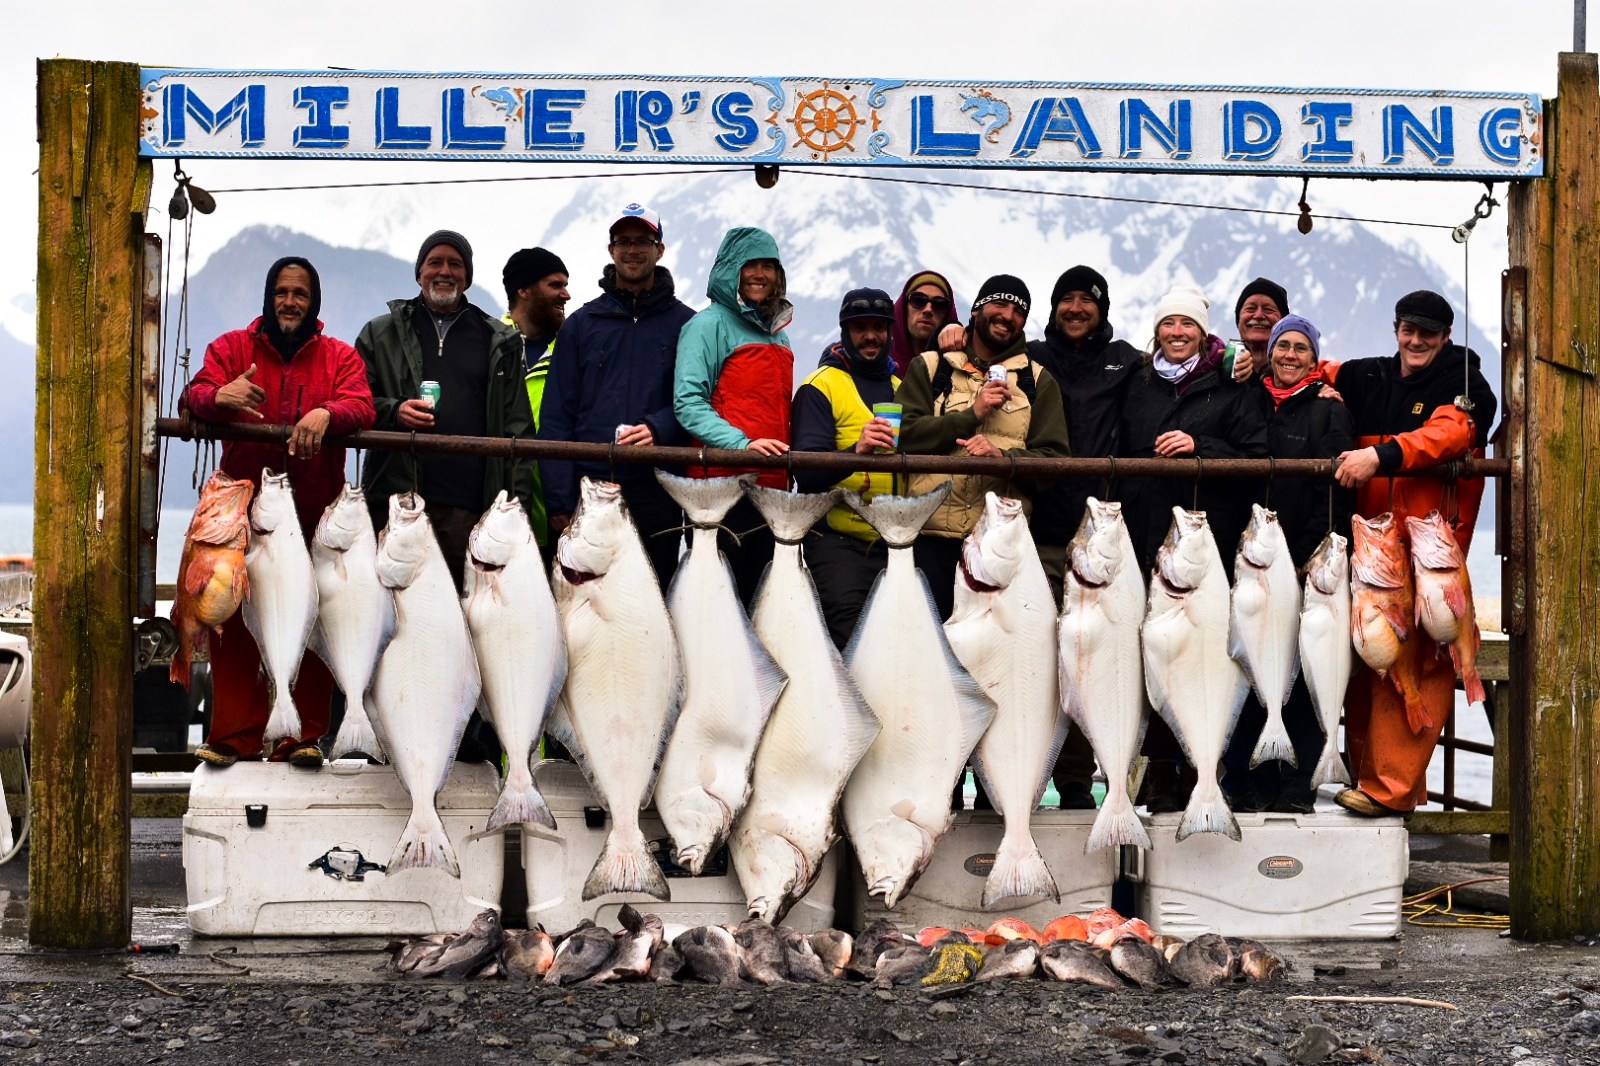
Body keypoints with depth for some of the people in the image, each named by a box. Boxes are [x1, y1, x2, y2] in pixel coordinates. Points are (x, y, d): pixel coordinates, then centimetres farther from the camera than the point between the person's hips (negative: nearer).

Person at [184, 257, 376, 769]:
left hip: (315, 513, 0)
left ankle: (302, 736, 6)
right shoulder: (230, 347, 12)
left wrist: (326, 414, -29)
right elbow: (194, 396, -3)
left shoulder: (340, 357, 12)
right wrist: (219, 396, -28)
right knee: (235, 622, -4)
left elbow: (362, 407, -6)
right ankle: (234, 735, 3)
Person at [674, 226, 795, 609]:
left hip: (771, 487, 7)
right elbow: (688, 402, -11)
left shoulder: (777, 333, 21)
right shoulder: (710, 324, -1)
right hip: (722, 483, -7)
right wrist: (742, 444, -23)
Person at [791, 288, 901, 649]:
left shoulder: (901, 388, 17)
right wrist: (856, 451, -30)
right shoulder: (821, 386, -1)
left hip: (894, 543, 6)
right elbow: (807, 473, -13)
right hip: (838, 542, -6)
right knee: (850, 642, -15)